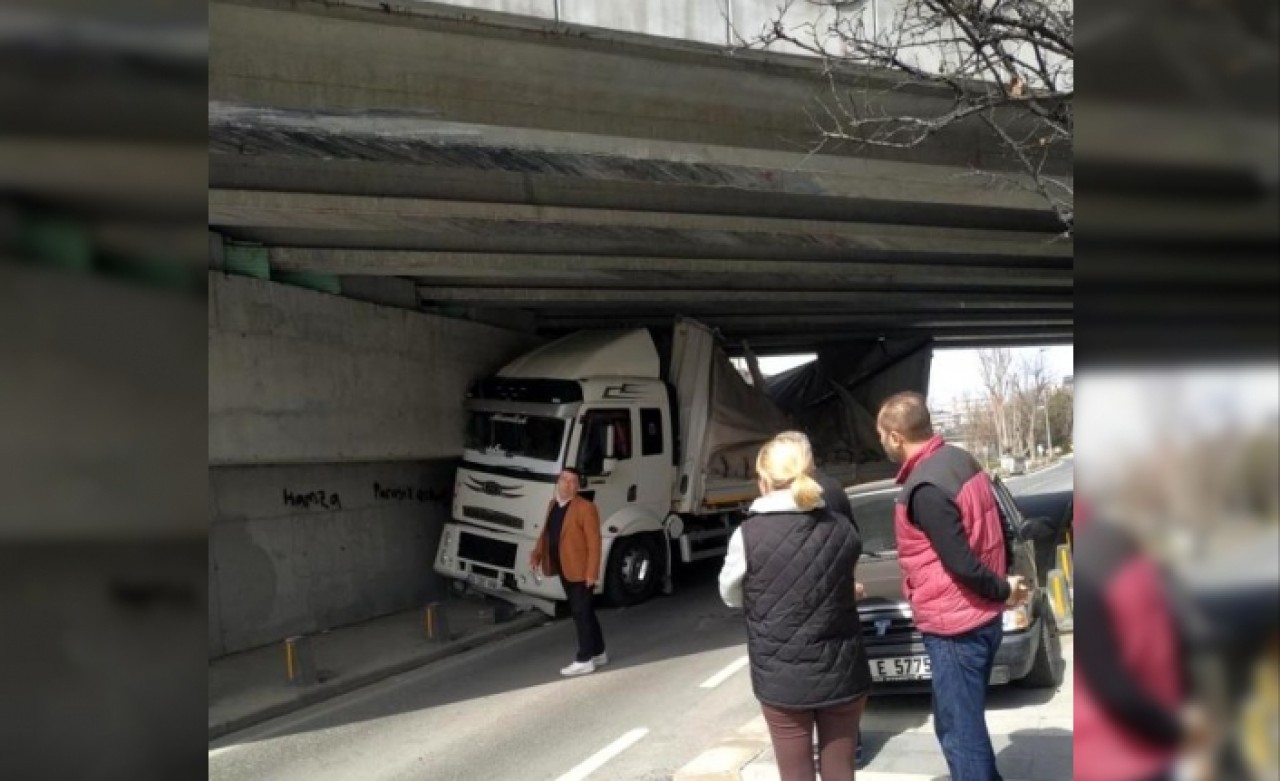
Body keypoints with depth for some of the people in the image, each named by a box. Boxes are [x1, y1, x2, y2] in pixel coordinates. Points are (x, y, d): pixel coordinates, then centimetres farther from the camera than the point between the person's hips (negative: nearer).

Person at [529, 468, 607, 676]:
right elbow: (546, 532, 16)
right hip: (565, 571, 8)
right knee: (584, 612, 17)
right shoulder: (553, 505, 10)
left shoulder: (585, 508, -16)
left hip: (581, 571, -8)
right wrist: (537, 554, 0)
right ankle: (598, 653, 28)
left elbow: (594, 542, -17)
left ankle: (584, 660, 5)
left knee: (581, 614, -3)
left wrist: (591, 572, -21)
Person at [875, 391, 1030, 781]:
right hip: (982, 619, 10)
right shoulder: (959, 459, 7)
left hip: (954, 627, -10)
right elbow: (994, 529, 12)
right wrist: (1004, 585, 12)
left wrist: (1001, 590, -9)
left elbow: (961, 564, -24)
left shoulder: (924, 487, -23)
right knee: (966, 724, 22)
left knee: (960, 733, 1)